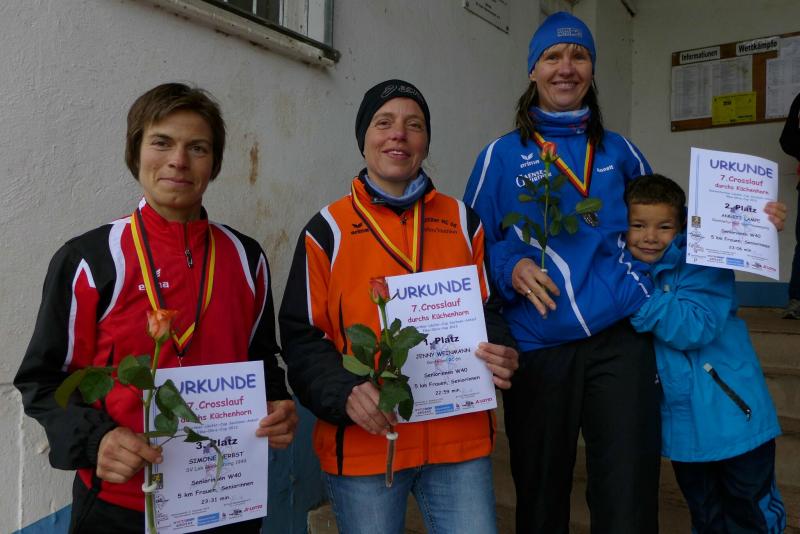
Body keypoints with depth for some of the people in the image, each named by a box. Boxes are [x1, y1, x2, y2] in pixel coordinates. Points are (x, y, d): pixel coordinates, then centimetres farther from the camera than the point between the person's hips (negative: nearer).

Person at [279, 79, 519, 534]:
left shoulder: (462, 221, 8)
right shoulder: (329, 228, 1)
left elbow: (486, 310, 12)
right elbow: (302, 335, -2)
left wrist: (501, 354, -9)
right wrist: (345, 392, -19)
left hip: (460, 437, 2)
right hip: (363, 443, -1)